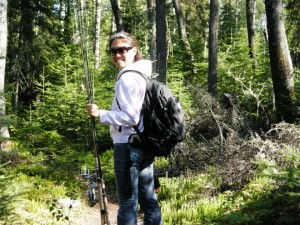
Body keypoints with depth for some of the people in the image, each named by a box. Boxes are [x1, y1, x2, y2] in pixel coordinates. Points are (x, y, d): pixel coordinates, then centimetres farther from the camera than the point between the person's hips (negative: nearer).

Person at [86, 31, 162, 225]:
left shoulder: (127, 78, -15)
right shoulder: (142, 74, 15)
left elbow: (131, 117, -19)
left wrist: (100, 114, -14)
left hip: (129, 145, -10)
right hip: (144, 143, 10)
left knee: (128, 202, -2)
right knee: (149, 199, 15)